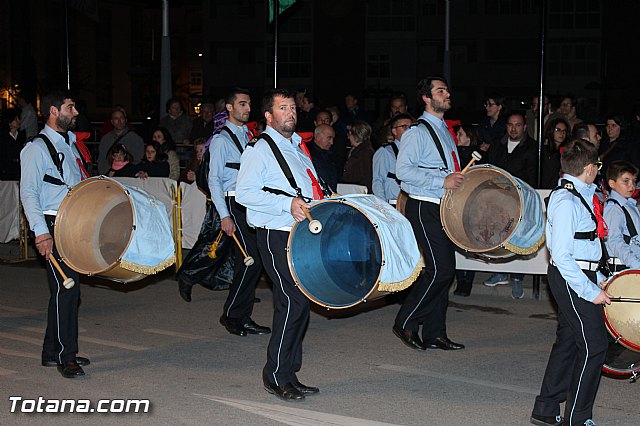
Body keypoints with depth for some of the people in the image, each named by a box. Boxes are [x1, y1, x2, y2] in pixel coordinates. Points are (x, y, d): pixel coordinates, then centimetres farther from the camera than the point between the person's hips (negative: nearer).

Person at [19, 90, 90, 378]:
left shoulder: (70, 144, 19)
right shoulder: (37, 148, -7)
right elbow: (28, 193, -13)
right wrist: (41, 232, -21)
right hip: (53, 227, -8)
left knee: (70, 290, 9)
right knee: (64, 289, -10)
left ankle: (53, 352, 19)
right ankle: (65, 357, -3)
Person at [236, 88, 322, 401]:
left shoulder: (298, 147, 21)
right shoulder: (260, 149, -5)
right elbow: (245, 193, -16)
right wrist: (289, 203, -22)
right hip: (276, 235, -8)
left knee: (298, 303, 9)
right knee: (294, 300, -16)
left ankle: (289, 374, 18)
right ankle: (276, 376, -5)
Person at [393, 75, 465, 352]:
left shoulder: (444, 130, 18)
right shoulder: (418, 131, -10)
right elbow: (403, 170, -20)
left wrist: (460, 179, 11)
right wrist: (442, 181, -22)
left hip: (444, 208, 9)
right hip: (424, 208, -9)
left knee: (444, 269, 8)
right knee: (440, 268, -13)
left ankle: (435, 333, 15)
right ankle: (406, 323, 0)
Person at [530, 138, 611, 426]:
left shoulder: (579, 195, 13)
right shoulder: (566, 202, -18)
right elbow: (562, 256, -23)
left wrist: (597, 280, 17)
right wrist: (591, 291, -20)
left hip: (581, 276, 10)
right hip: (572, 279, -10)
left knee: (568, 341, 15)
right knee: (594, 345, -7)